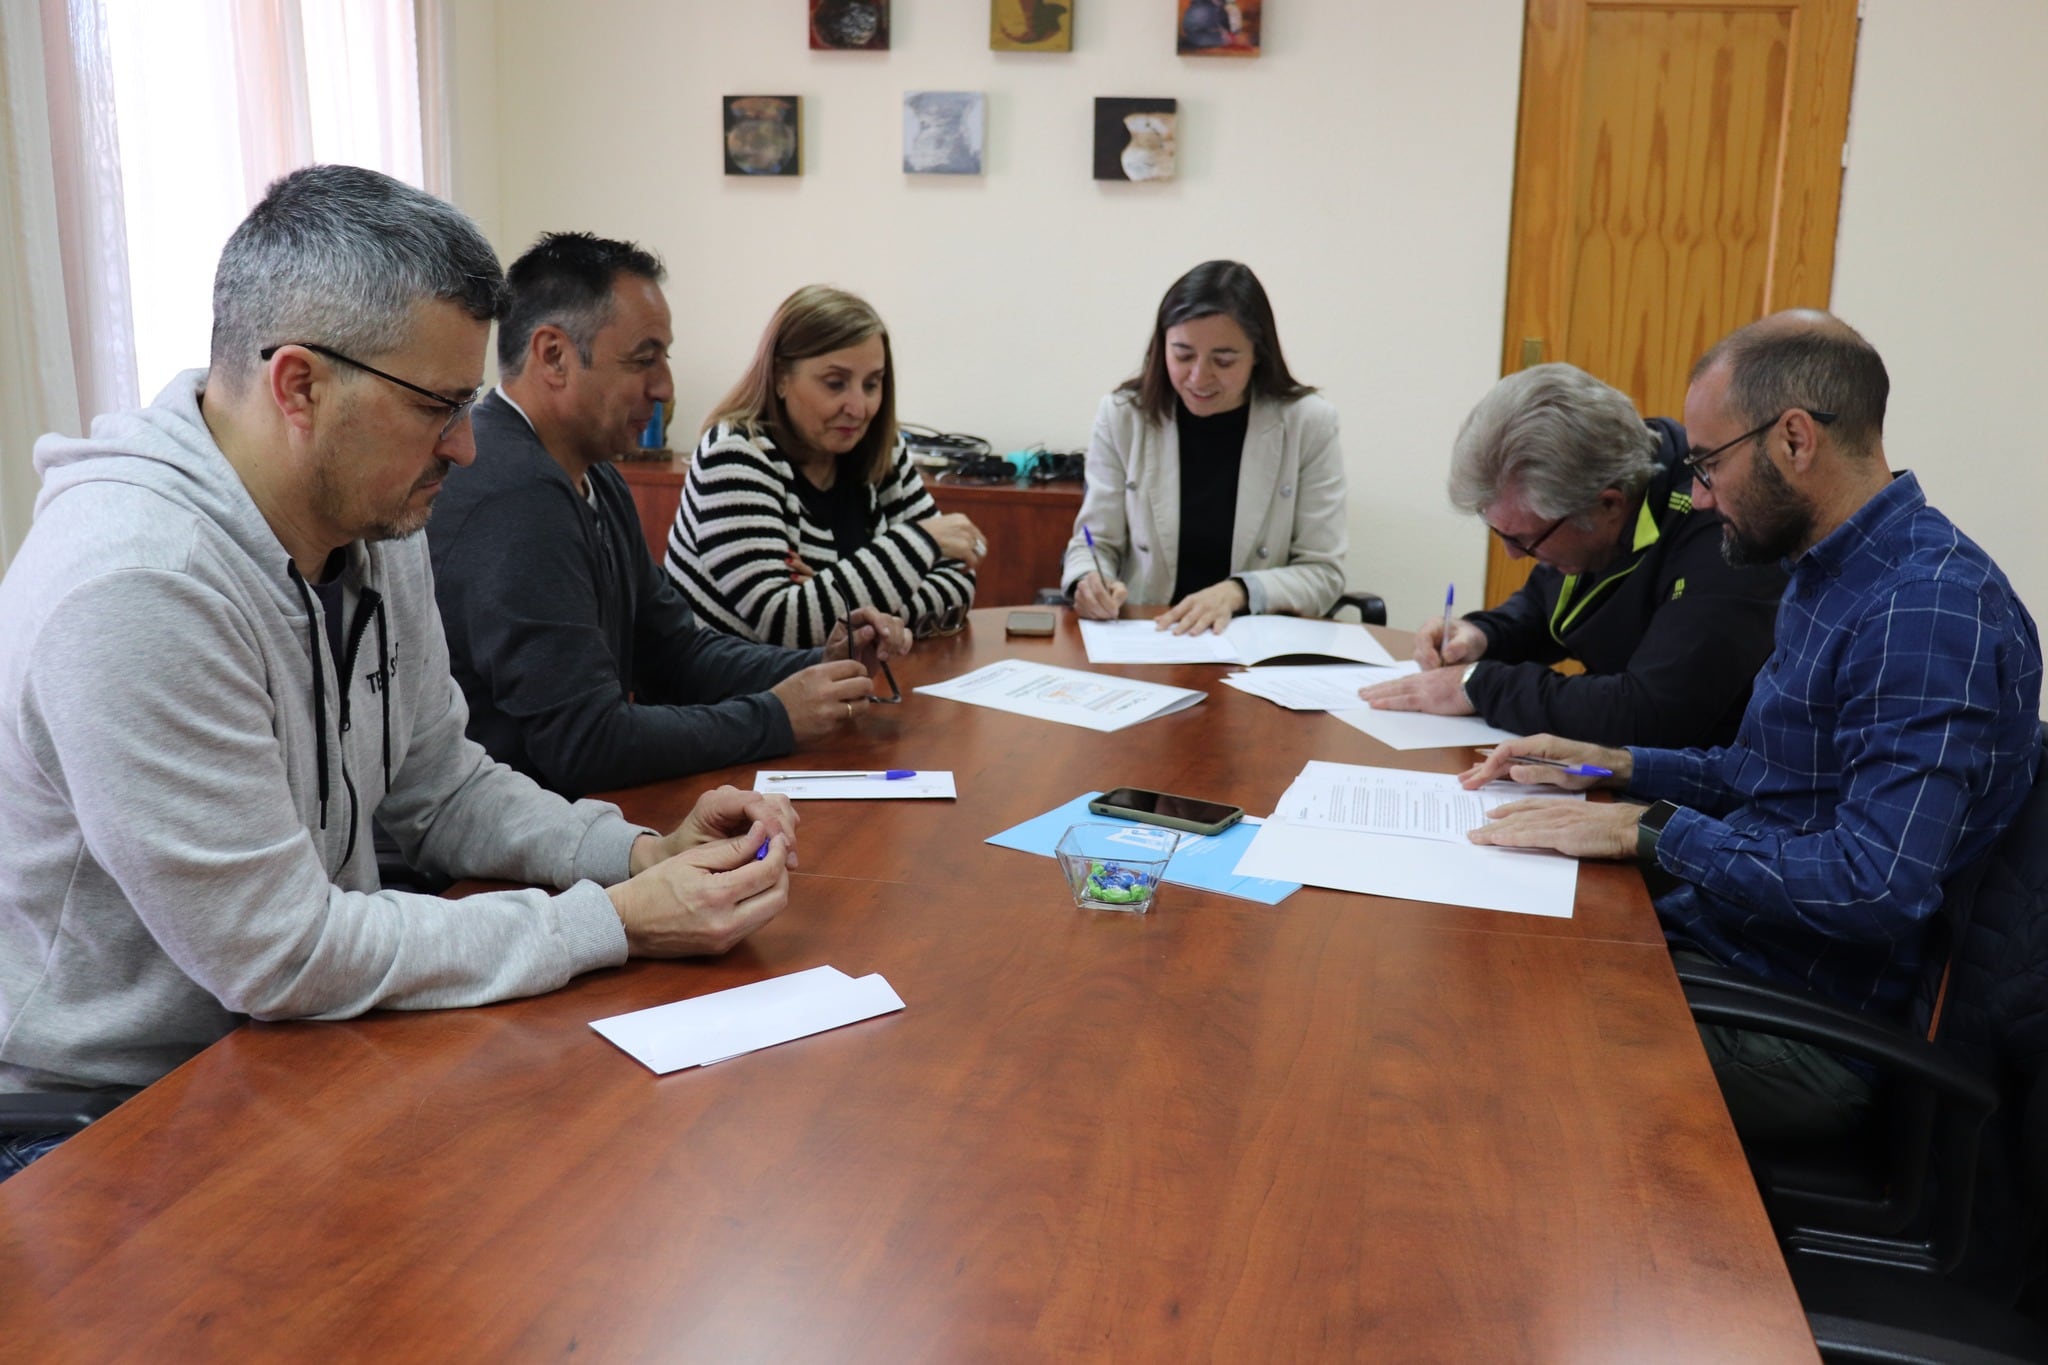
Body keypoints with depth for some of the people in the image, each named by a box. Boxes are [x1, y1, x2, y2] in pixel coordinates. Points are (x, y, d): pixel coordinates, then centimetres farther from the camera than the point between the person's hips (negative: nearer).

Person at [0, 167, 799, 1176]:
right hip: (97, 1119, -7)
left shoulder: (377, 527, -2)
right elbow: (281, 957, -26)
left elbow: (440, 788, 8)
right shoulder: (133, 586, -28)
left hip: (290, 1040, 7)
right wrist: (616, 923, -21)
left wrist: (642, 852, -8)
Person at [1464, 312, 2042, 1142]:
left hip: (1809, 1030, -9)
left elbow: (1878, 885, -29)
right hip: (1711, 933, 9)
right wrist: (1613, 767, 8)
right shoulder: (1834, 574, 11)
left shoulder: (1929, 607, -22)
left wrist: (1648, 828, -22)